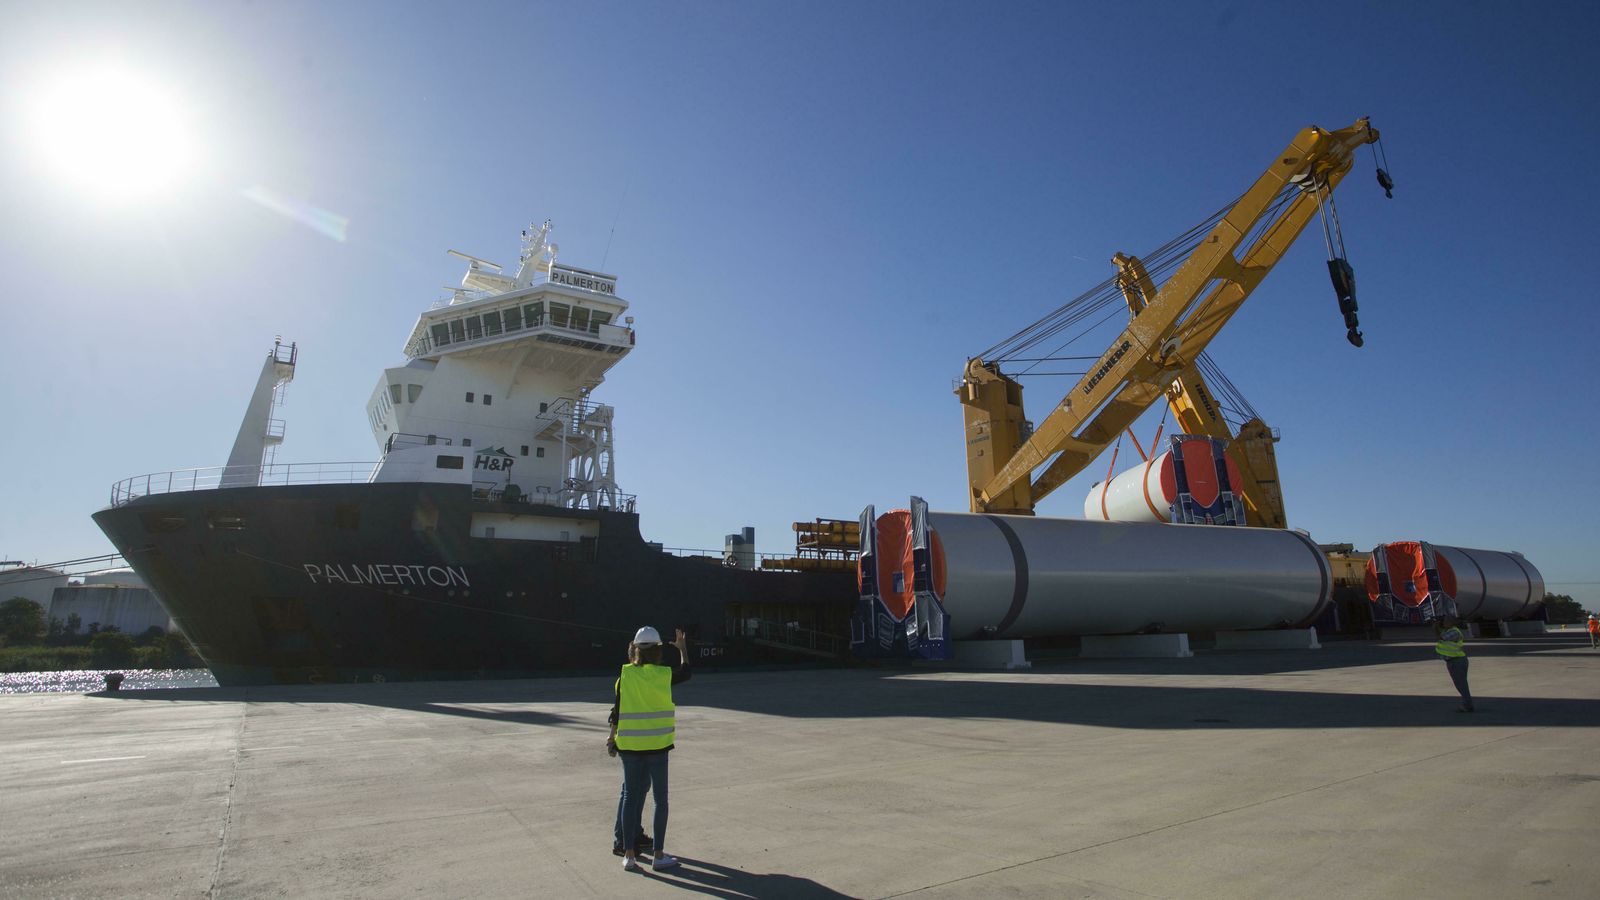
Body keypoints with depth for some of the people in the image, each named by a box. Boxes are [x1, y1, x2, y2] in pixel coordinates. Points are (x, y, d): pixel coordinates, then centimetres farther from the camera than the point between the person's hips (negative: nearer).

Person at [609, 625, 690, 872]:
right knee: (660, 799, 9)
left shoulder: (625, 674, -5)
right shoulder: (664, 675, -9)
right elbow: (685, 672, 12)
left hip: (629, 745, 2)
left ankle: (629, 854, 16)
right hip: (657, 745, -2)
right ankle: (658, 855, 13)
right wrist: (682, 648, 26)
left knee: (630, 796, 12)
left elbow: (616, 709, -1)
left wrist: (612, 736, 11)